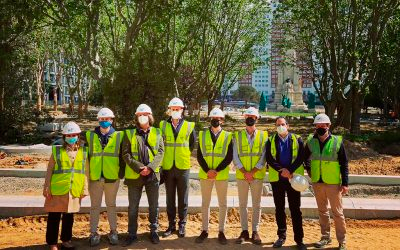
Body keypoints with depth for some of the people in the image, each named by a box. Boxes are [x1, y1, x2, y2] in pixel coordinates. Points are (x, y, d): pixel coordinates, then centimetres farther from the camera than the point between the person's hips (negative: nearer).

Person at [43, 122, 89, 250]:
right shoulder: (57, 150, -1)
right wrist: (47, 188, -5)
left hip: (75, 190, 2)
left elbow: (86, 171, 6)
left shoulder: (83, 151, 5)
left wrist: (85, 188, 4)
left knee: (69, 217, 14)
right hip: (57, 190, -2)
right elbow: (49, 171, -1)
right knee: (54, 217, 4)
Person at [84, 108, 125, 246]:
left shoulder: (119, 136, 2)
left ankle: (113, 231, 23)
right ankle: (93, 233, 18)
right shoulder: (89, 136, 3)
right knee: (95, 206, 8)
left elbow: (122, 156, 6)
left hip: (112, 177, 0)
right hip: (95, 177, 0)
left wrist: (122, 172, 2)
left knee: (111, 205, 12)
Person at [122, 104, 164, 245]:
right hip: (134, 175, 0)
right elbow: (126, 154, -3)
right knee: (133, 207, 7)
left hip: (153, 175, 1)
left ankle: (154, 232, 25)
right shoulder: (130, 134, 4)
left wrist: (150, 167, -14)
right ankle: (132, 234, 20)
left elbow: (160, 152, 0)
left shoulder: (157, 133, 7)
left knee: (154, 206, 10)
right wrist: (139, 168, -16)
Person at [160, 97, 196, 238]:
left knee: (183, 198, 6)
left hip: (183, 167, -1)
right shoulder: (163, 125, 3)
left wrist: (184, 155, 6)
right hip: (168, 167, 1)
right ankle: (171, 225, 20)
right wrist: (166, 156, 6)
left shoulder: (189, 126, 0)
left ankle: (182, 225, 18)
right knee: (170, 198, 9)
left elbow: (192, 144, 9)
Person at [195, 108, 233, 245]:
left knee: (222, 204, 6)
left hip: (221, 175, -1)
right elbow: (199, 155, -1)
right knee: (205, 203, 9)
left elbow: (229, 157, -5)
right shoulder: (202, 134, 4)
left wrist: (216, 171, -15)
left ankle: (221, 232, 17)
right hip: (205, 174, 1)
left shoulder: (228, 136, 0)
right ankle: (204, 231, 20)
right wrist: (207, 170, -13)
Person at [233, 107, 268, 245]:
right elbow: (235, 157, -1)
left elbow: (263, 157, -4)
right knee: (242, 204, 7)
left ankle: (255, 231, 14)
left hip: (257, 175, -1)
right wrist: (244, 172, -12)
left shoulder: (263, 135, 2)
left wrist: (252, 172, -13)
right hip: (241, 175, 1)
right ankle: (244, 231, 16)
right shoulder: (238, 135, 4)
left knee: (256, 204, 5)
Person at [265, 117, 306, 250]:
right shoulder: (271, 141, 5)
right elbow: (269, 159, -4)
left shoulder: (297, 139, 3)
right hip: (277, 178, 2)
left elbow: (300, 158, -5)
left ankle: (299, 239, 7)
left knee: (295, 209, 1)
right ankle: (281, 236, 21)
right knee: (279, 209, 9)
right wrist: (281, 170, -17)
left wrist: (289, 170, -17)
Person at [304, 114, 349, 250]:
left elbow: (344, 164, -5)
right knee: (322, 211, 15)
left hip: (333, 183, -4)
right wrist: (308, 168, 8)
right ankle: (326, 237, 28)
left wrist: (345, 183, -7)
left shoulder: (337, 141, -8)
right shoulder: (311, 141, 1)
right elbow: (306, 156, 21)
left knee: (337, 212, 3)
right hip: (317, 182, 4)